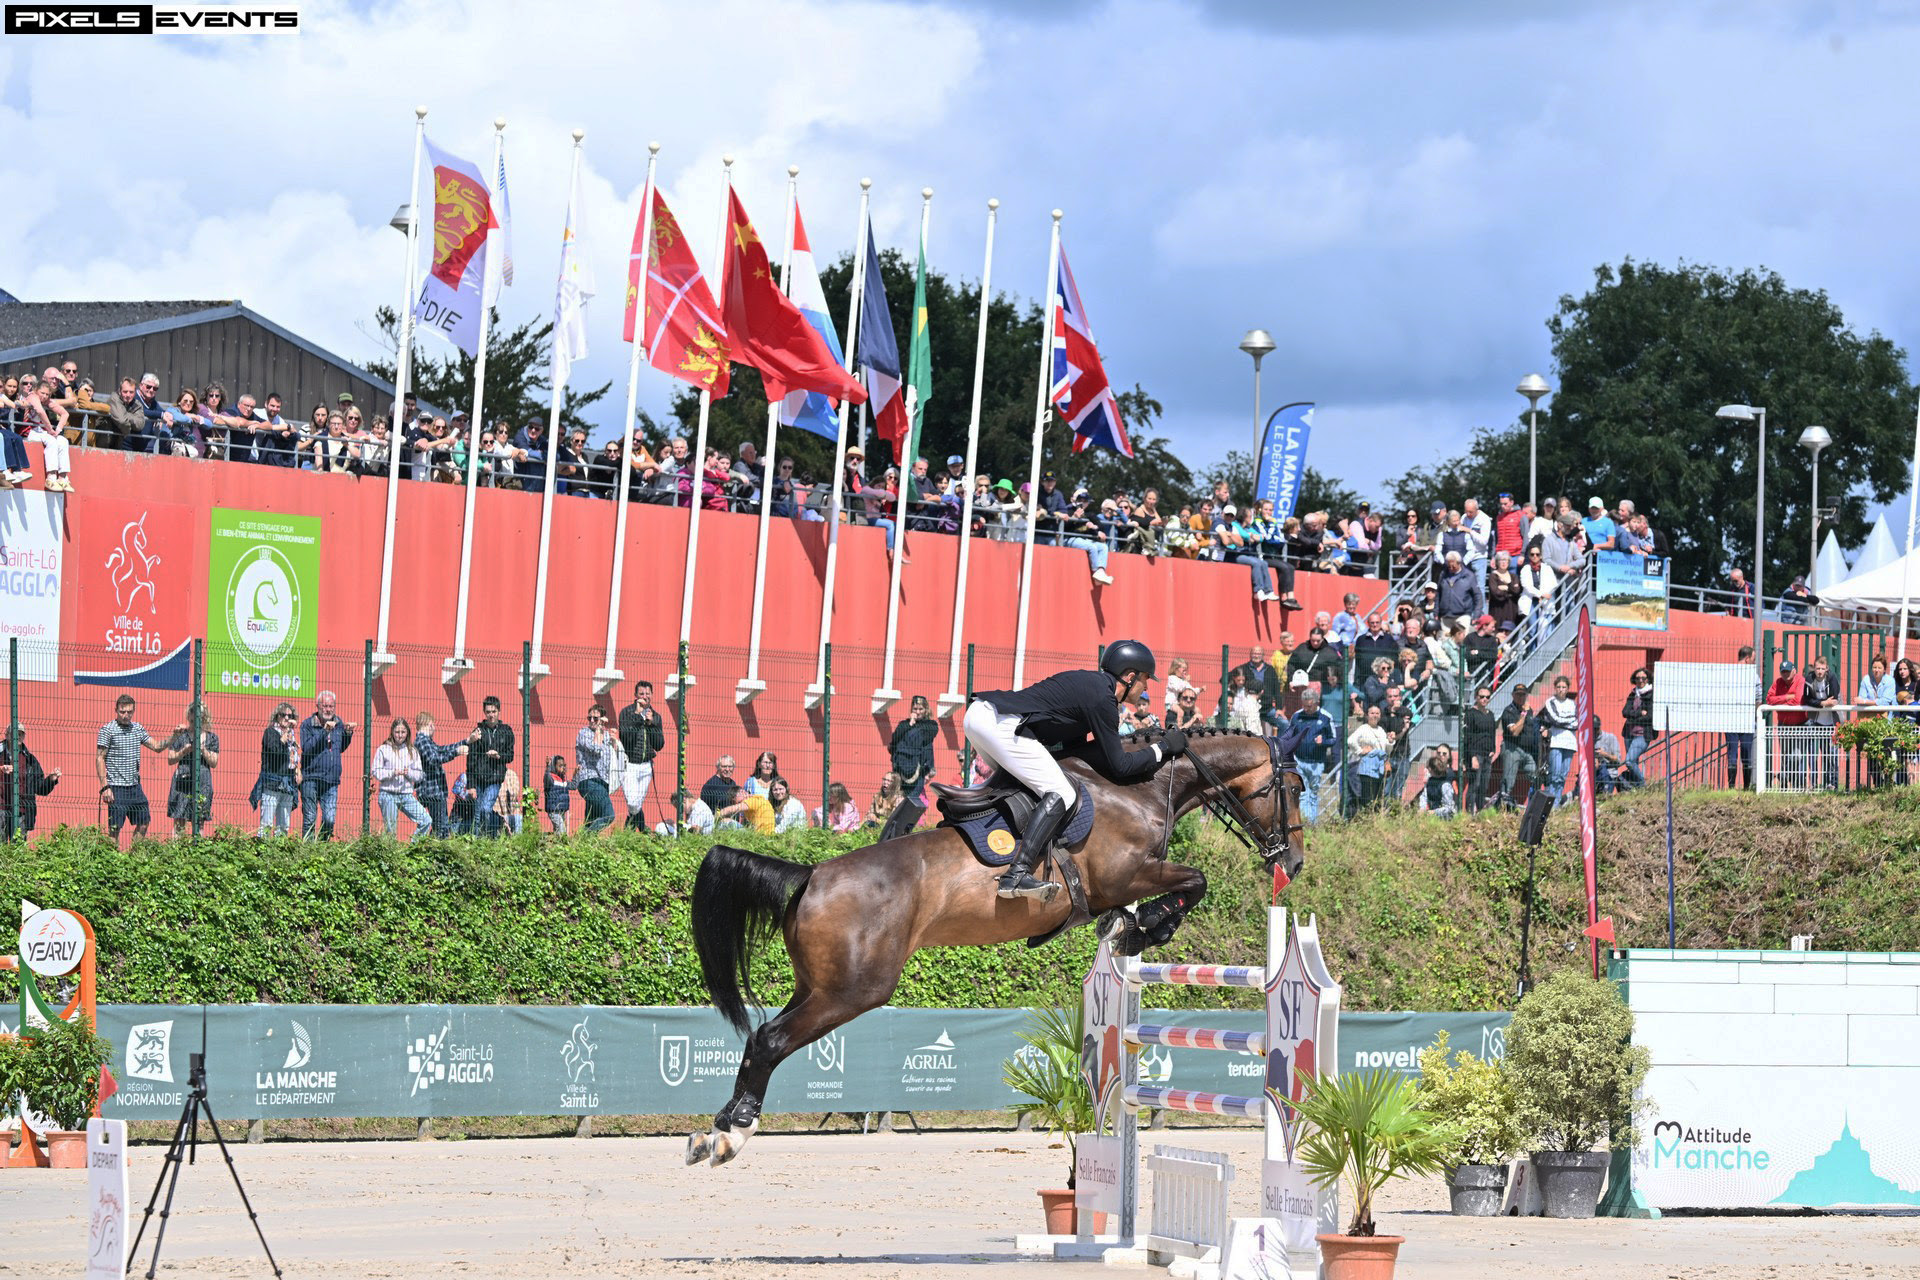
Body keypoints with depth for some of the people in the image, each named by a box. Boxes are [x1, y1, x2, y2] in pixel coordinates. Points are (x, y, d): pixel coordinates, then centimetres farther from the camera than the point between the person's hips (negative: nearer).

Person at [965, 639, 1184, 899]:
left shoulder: (1089, 683, 24)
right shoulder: (1101, 699, -5)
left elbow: (1073, 748, 31)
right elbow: (1119, 766, -4)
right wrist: (1162, 748, 8)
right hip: (1000, 725, -10)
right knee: (1061, 794, -10)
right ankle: (1017, 875, -21)